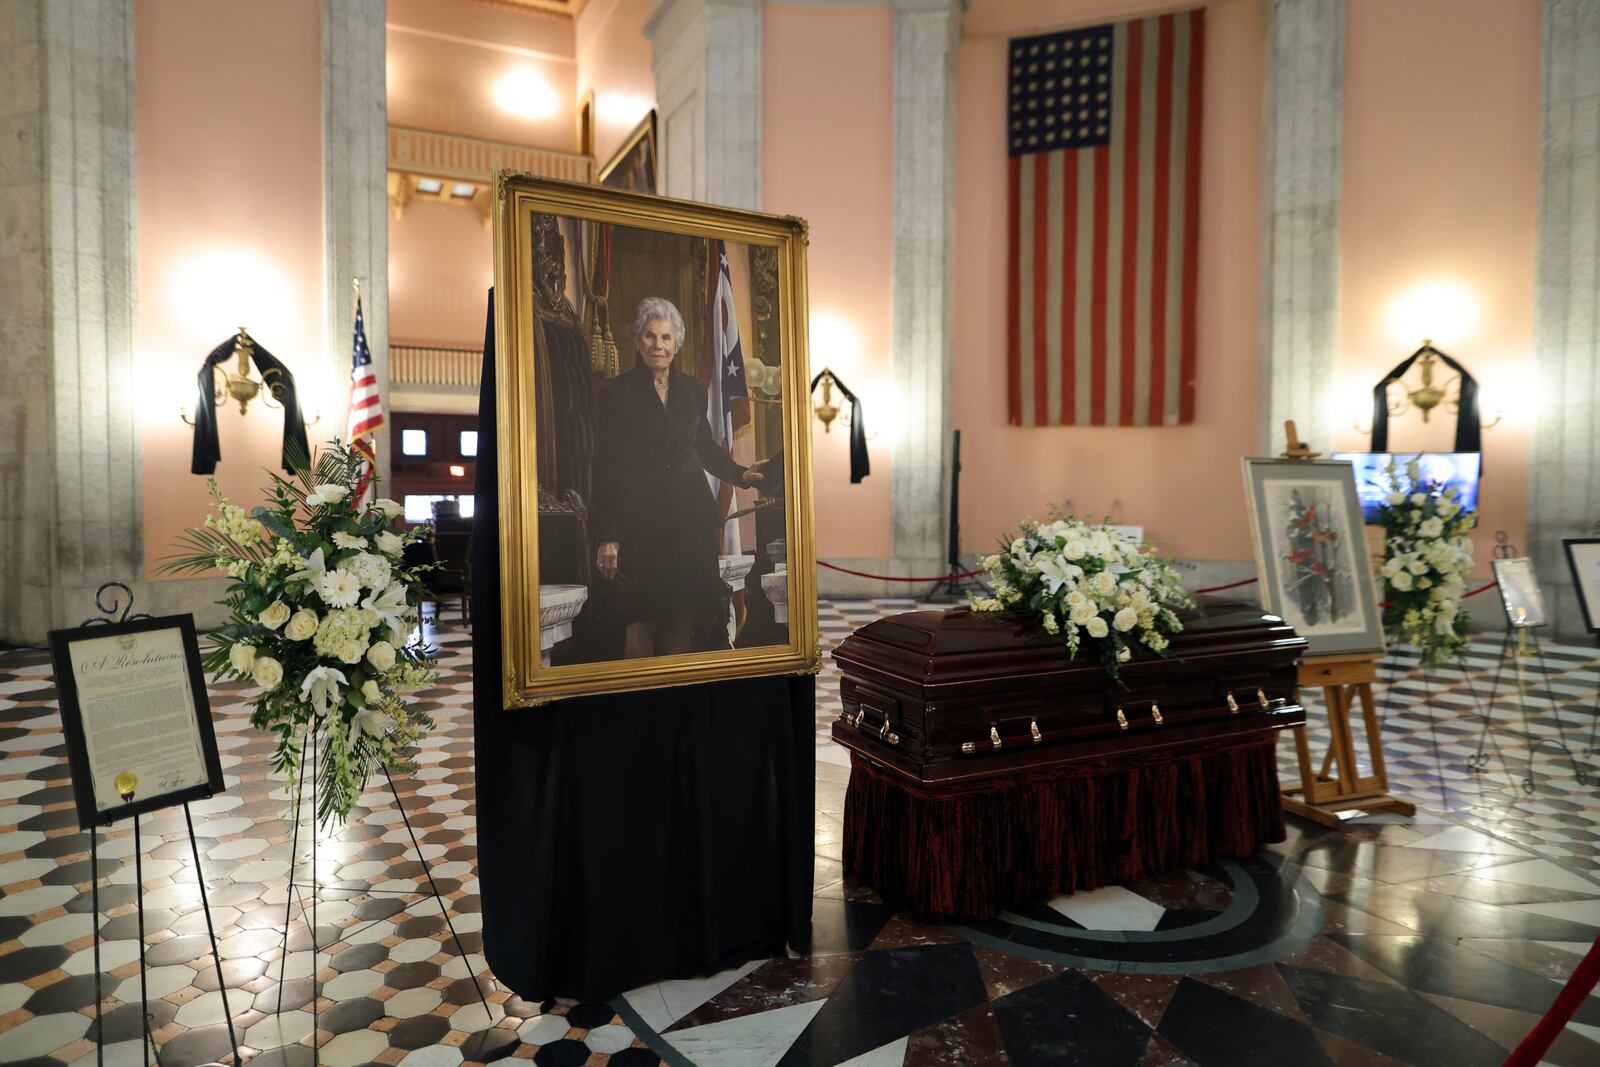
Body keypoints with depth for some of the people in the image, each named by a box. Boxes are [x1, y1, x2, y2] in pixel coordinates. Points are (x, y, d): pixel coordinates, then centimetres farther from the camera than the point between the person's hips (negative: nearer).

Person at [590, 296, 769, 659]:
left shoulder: (693, 389, 10)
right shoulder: (616, 393, -1)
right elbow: (606, 467, -3)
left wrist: (741, 474, 7)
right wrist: (607, 536, -8)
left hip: (691, 517, 4)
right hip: (640, 522, -3)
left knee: (682, 619, 7)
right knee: (642, 620, 1)